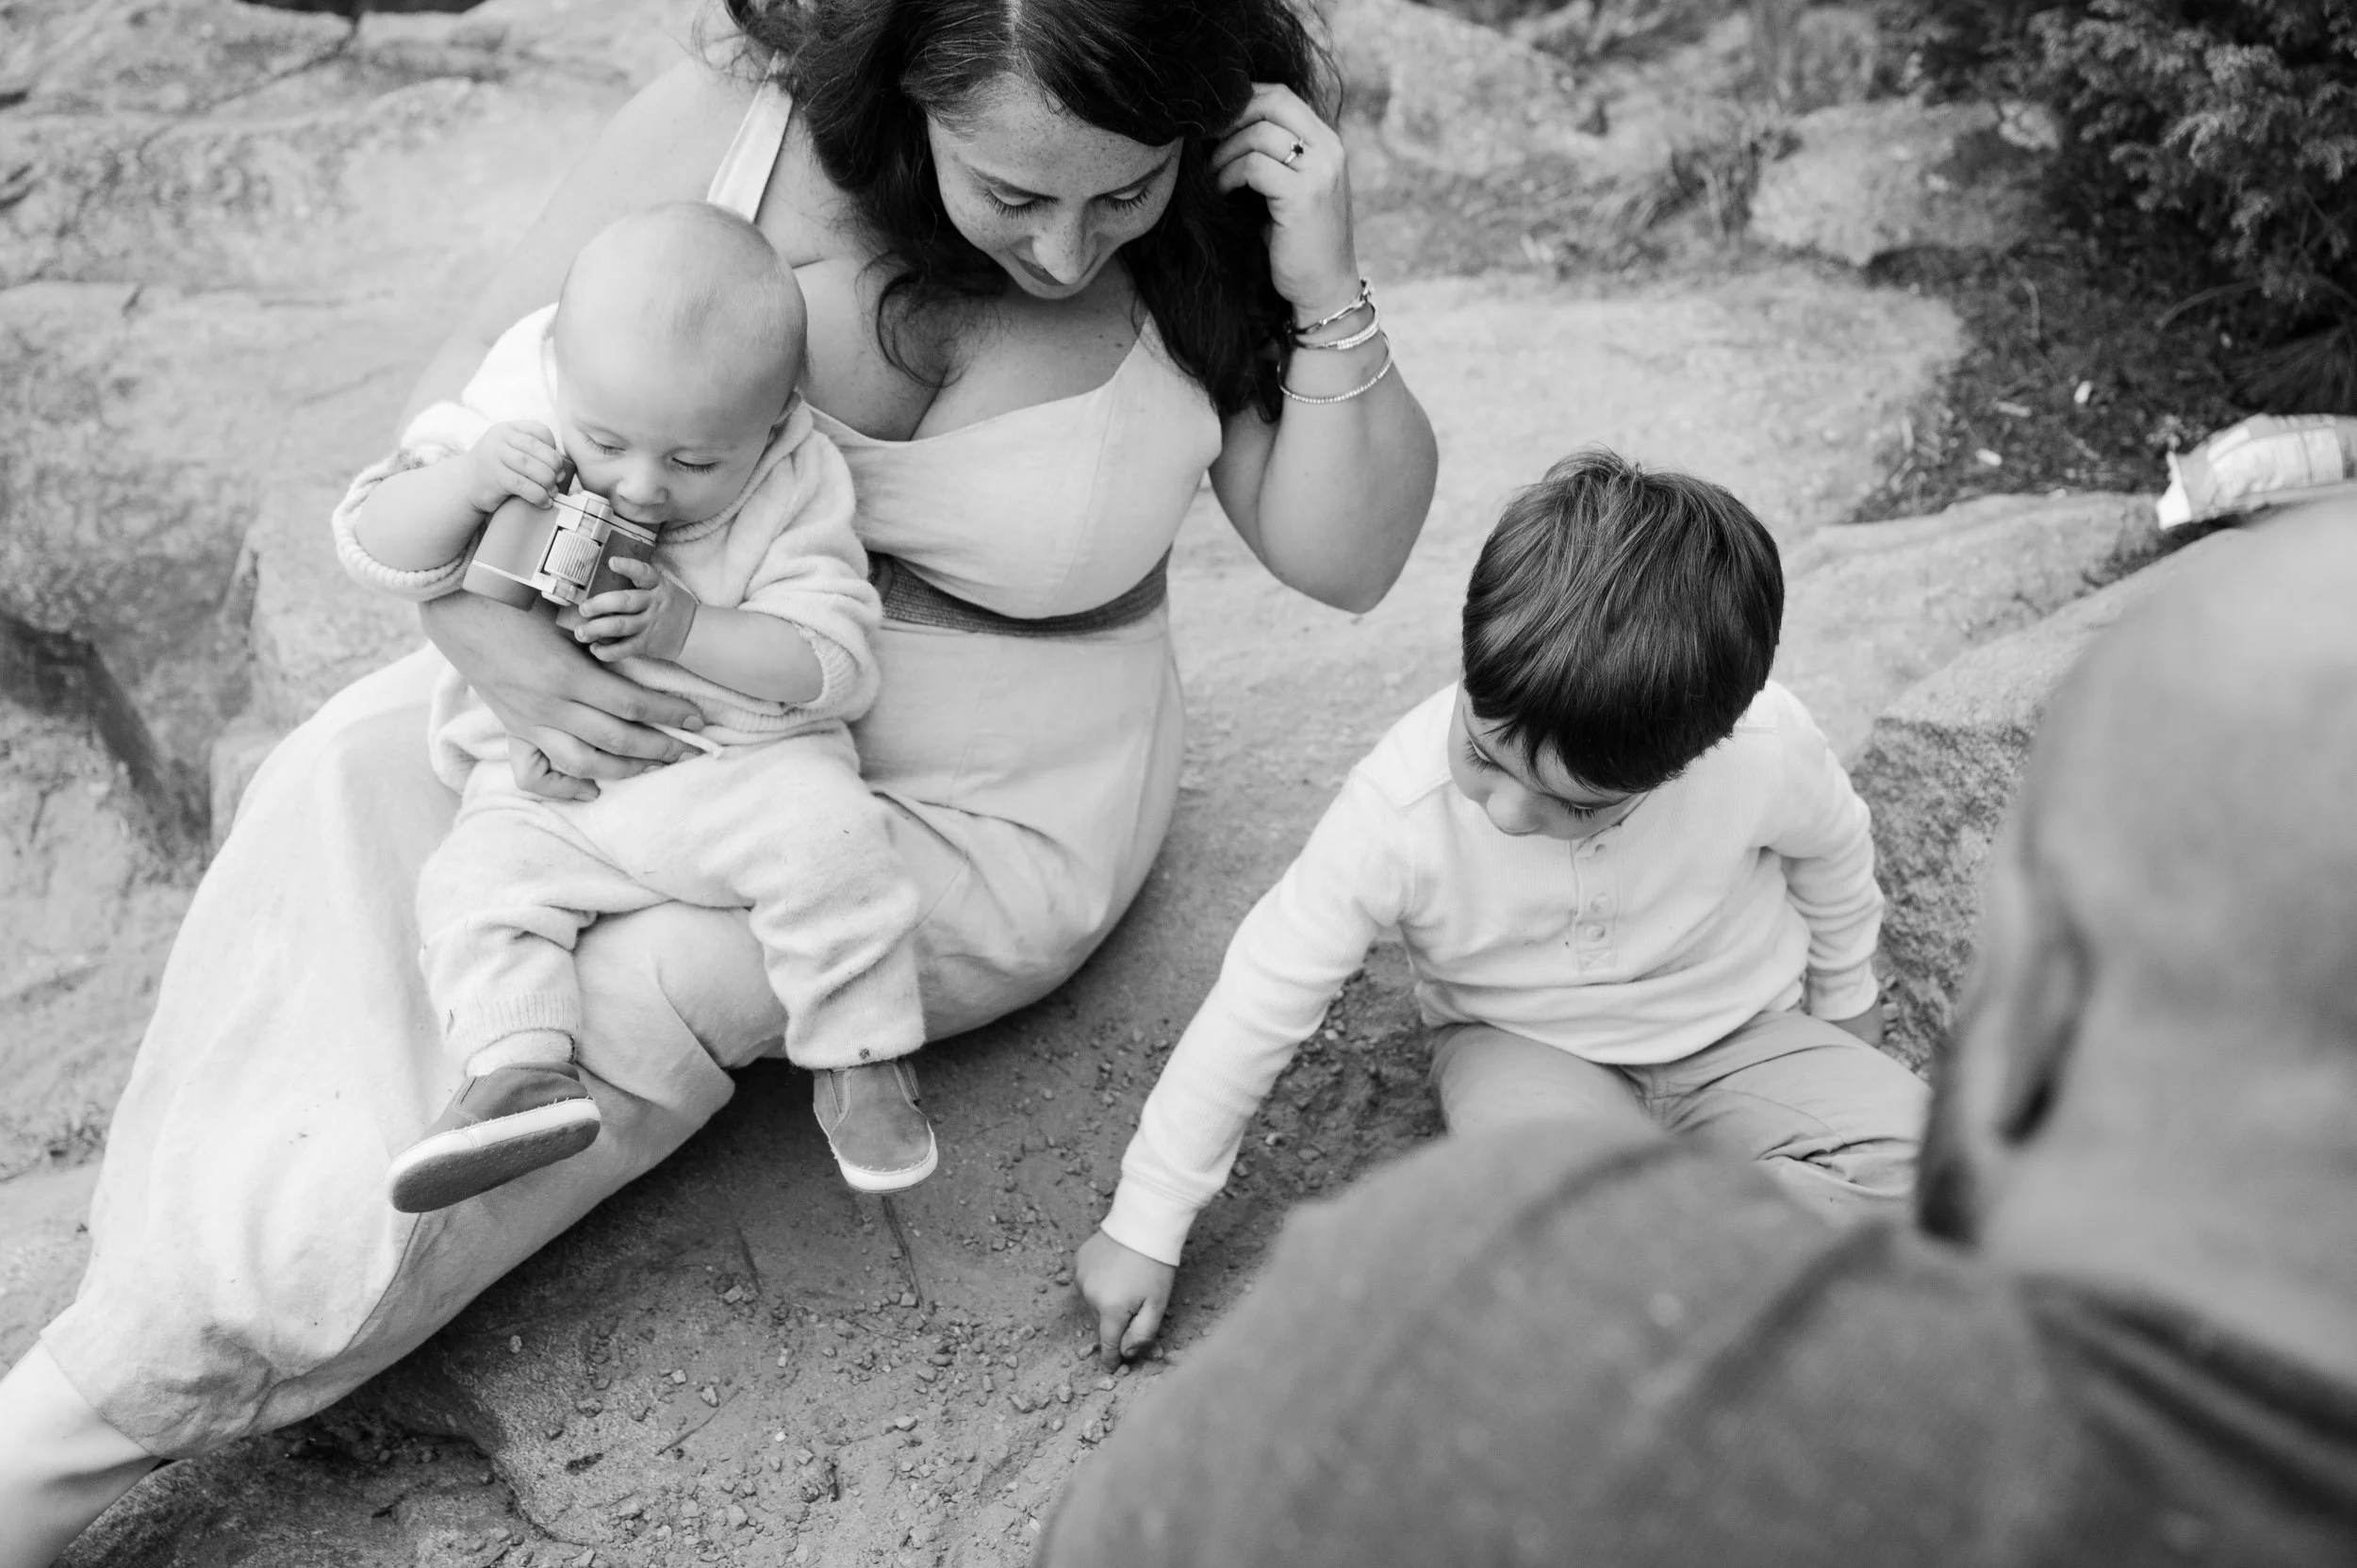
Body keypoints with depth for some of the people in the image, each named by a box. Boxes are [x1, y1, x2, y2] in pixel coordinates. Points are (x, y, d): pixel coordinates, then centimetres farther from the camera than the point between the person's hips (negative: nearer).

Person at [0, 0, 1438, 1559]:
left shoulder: (1212, 243, -17)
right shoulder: (735, 126, -18)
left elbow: (1343, 557, -12)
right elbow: (470, 386, -9)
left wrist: (1328, 297, -27)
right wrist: (490, 634, -26)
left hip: (987, 808, -3)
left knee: (651, 984, -25)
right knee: (350, 791, -20)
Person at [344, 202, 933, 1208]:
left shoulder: (794, 490, -10)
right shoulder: (515, 422, -6)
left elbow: (833, 663, -14)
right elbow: (373, 548, -4)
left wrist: (683, 625, -27)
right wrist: (467, 480, -24)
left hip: (745, 760, -2)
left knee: (827, 835, -27)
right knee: (474, 887, -18)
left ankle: (860, 1058, -11)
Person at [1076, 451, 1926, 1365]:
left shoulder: (1769, 754, -28)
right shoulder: (1401, 809, -30)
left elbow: (1833, 855, -2)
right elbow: (1259, 1003, -21)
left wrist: (1843, 1004, 16)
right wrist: (1143, 1229, -15)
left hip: (1736, 1034, 3)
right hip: (1520, 1048, -2)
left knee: (1904, 1139, -23)